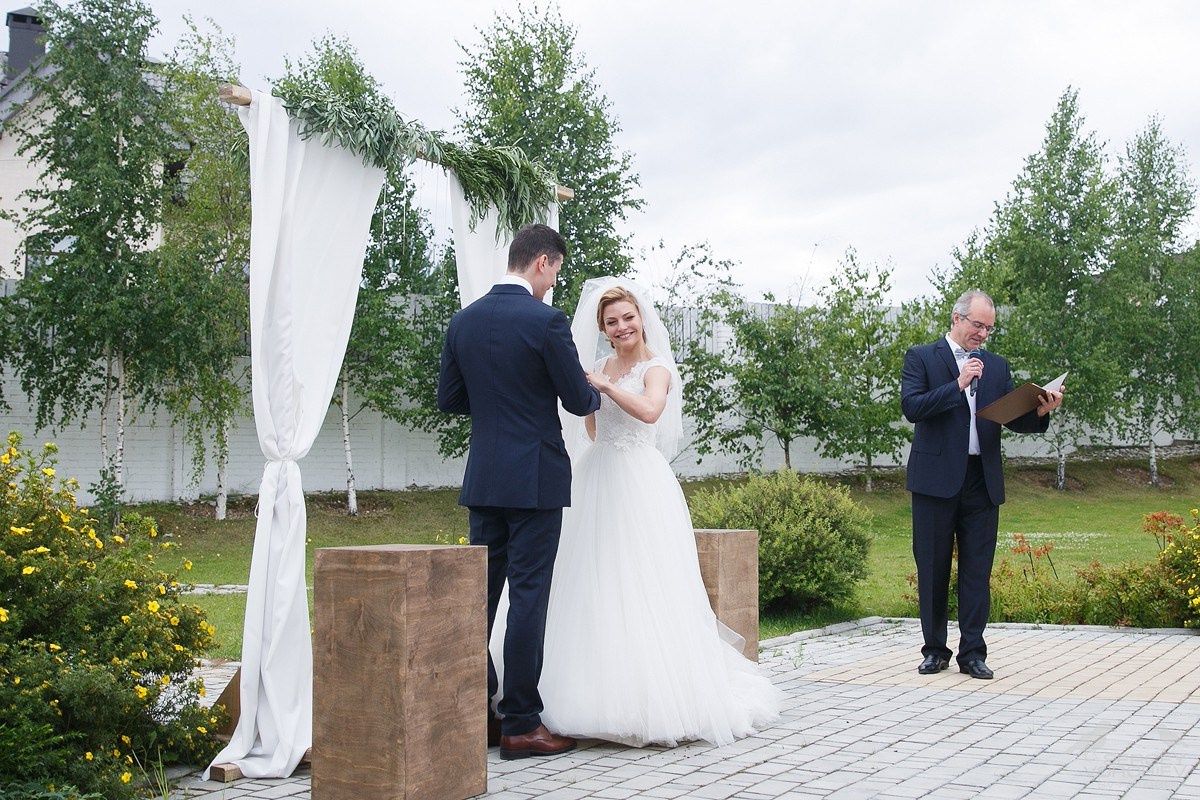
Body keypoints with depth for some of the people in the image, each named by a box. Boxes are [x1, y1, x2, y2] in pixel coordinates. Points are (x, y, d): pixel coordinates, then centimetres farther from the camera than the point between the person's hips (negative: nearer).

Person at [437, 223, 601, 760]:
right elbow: (578, 400, -8)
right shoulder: (546, 322, -13)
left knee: (481, 593, 12)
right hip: (535, 479, -6)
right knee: (528, 596, -1)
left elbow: (448, 399, 11)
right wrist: (595, 394, 15)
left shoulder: (464, 321, 6)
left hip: (483, 479, 6)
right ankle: (520, 724, 4)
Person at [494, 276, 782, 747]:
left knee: (646, 590, -8)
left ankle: (662, 697, -1)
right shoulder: (599, 370, 16)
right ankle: (607, 696, 10)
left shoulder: (655, 368, -2)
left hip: (641, 482, -6)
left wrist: (603, 385, -19)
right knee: (598, 588, 3)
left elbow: (649, 410, -23)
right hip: (600, 484, 6)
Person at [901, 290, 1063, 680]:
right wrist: (957, 385, -17)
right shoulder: (921, 357, 4)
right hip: (936, 479, -3)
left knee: (977, 570, 3)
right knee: (933, 568, 4)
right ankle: (935, 650, 15)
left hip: (982, 482, 3)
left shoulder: (997, 366, 16)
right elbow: (911, 406, -10)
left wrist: (1040, 412, -12)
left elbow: (1013, 418, 8)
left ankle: (972, 652, 10)